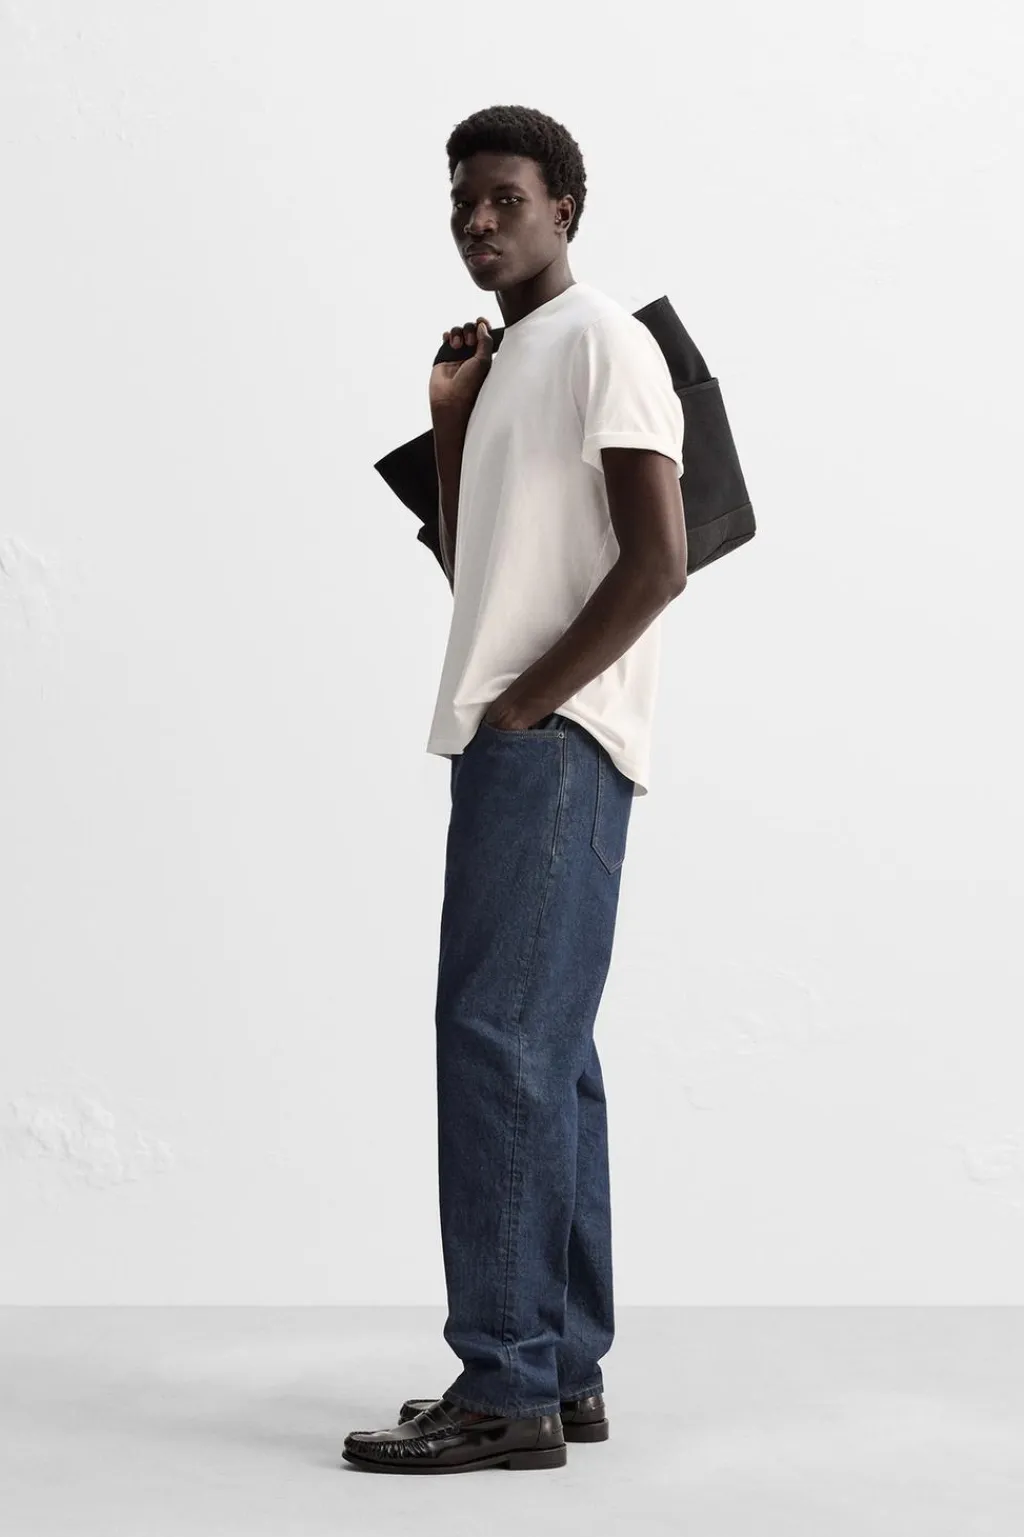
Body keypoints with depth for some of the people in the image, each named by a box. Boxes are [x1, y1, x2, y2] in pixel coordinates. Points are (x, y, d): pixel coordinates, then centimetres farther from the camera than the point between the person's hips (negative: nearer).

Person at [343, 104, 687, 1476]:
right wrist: (449, 424, 12)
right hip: (509, 746, 10)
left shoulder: (602, 343, -6)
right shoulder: (506, 364, 23)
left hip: (553, 745, -10)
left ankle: (504, 1389, -8)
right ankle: (566, 1374, 13)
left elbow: (659, 559, -15)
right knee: (543, 1055, 8)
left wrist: (523, 702, -14)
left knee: (498, 1040, -12)